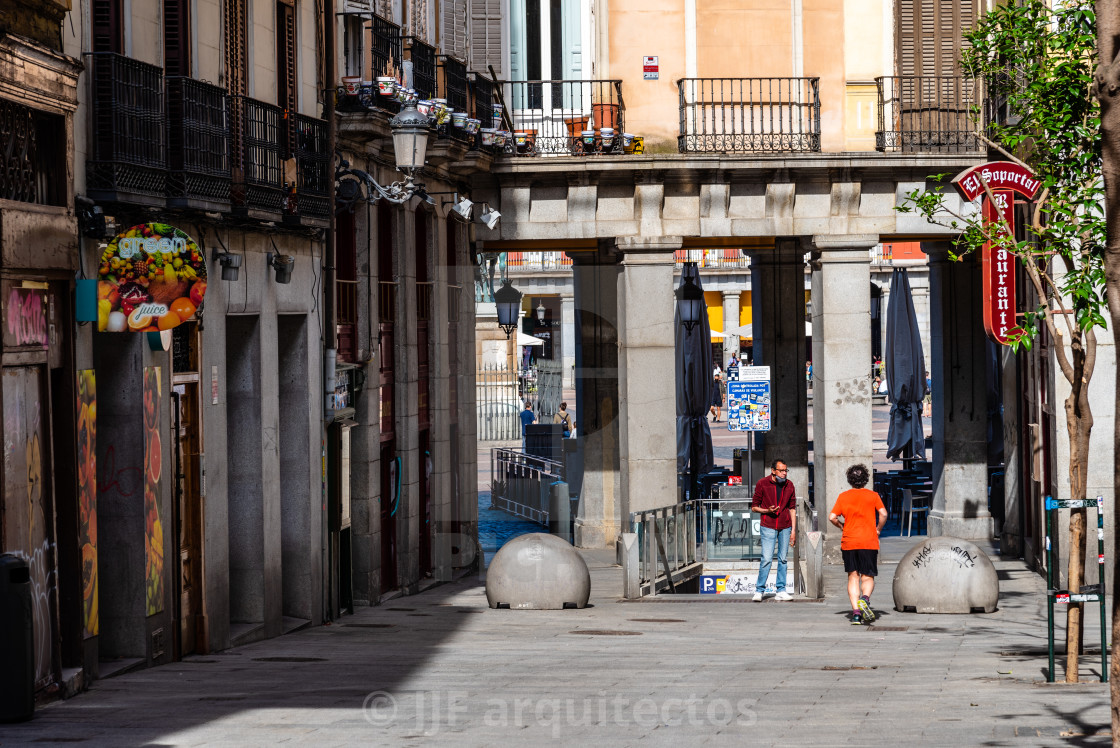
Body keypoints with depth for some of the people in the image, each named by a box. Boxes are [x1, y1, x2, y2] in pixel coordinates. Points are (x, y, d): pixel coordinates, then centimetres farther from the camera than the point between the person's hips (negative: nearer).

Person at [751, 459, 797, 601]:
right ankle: (759, 591, -3)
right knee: (767, 559, -11)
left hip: (785, 528, 4)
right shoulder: (762, 484, -4)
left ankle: (781, 591, 9)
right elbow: (754, 507, 1)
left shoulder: (789, 485, 6)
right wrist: (767, 511, -18)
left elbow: (792, 508, 11)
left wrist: (793, 531, 6)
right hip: (768, 527, -4)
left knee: (782, 559, 4)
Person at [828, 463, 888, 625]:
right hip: (869, 542, -1)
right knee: (868, 577, 5)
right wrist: (878, 530, 6)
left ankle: (856, 612, -4)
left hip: (848, 543, 1)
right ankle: (865, 598, -26)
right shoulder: (872, 496, 1)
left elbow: (832, 517, -2)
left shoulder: (843, 497, 4)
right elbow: (883, 514, -9)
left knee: (853, 577, 8)